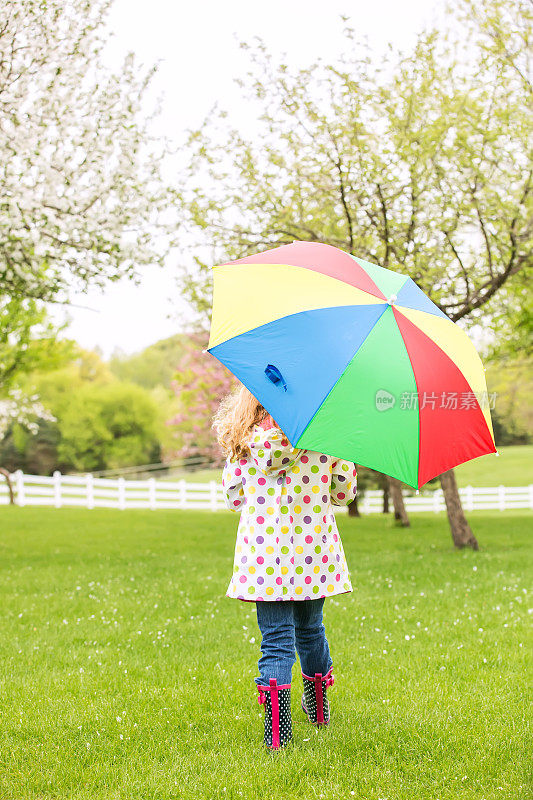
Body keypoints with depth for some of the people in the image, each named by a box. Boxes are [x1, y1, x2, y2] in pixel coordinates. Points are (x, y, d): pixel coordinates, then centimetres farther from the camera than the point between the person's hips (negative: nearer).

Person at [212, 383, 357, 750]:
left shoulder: (242, 440, -3)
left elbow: (234, 496, 4)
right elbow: (344, 492, 3)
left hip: (265, 553, -1)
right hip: (314, 549, 1)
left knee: (276, 639, 2)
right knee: (310, 629, 21)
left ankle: (278, 731, -6)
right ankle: (318, 708, 39)